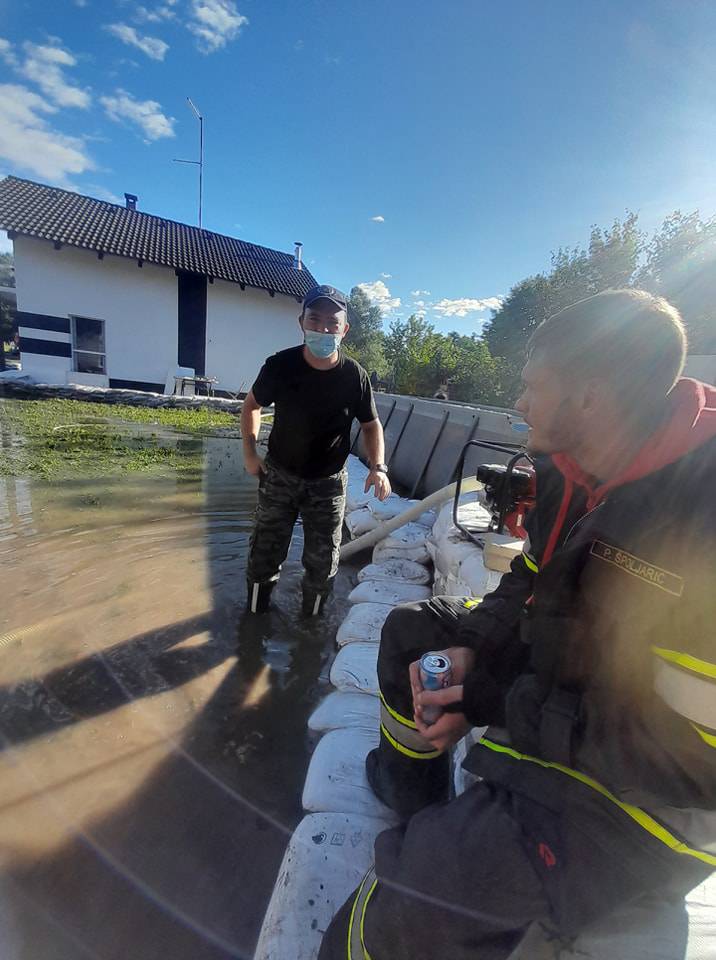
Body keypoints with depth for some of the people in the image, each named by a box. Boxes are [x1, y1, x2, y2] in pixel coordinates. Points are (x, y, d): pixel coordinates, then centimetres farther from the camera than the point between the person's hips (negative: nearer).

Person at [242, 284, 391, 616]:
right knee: (265, 554, 12)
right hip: (279, 476, 0)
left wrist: (378, 467, -15)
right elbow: (251, 405, 3)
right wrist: (250, 453, -6)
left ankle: (312, 621, 38)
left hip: (328, 483, 0)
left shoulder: (355, 376, -14)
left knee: (322, 562, 11)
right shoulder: (280, 366, -15)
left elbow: (371, 425, 0)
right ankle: (255, 615, 39)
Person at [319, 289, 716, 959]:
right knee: (411, 627, 13)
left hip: (641, 784, -8)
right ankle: (412, 796, 29)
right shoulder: (570, 475, -5)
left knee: (414, 903, -27)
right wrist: (472, 643, -7)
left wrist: (508, 706, -23)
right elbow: (533, 581, 8)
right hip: (561, 669, 8)